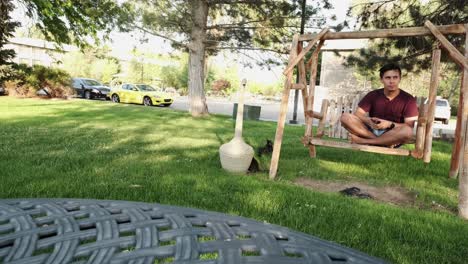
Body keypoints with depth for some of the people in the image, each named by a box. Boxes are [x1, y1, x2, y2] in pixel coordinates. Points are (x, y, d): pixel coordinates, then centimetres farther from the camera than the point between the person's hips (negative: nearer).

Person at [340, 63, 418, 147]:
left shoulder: (408, 99, -4)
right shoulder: (373, 95, 2)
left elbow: (409, 127, -9)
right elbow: (358, 114, -4)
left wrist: (390, 124, -26)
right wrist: (369, 121, -26)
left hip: (393, 135, -1)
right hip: (371, 130, 2)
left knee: (407, 131, -37)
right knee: (345, 117, -21)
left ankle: (363, 141, -26)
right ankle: (383, 142, -24)